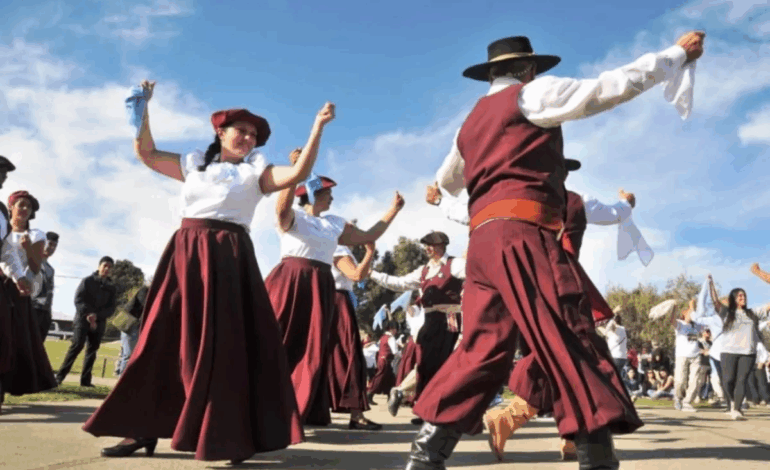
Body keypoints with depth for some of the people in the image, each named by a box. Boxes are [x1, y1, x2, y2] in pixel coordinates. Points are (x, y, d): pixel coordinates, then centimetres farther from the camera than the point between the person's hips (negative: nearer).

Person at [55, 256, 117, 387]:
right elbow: (78, 299, -6)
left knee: (92, 350, 2)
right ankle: (60, 375, -8)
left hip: (99, 323, 4)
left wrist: (97, 316, -13)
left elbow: (111, 308, 4)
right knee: (77, 346, -14)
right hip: (83, 319, -4)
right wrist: (87, 314, -17)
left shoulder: (111, 287, 11)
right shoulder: (87, 281, 3)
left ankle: (85, 380, 5)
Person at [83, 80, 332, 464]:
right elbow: (146, 153, 23)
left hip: (229, 259, -3)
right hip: (185, 255, 3)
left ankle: (232, 436, 0)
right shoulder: (193, 163, 18)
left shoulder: (255, 172, 9)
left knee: (226, 344, -6)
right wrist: (142, 109, 17)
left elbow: (299, 173, -5)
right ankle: (146, 428, 15)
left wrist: (318, 127, -11)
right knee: (165, 340, 5)